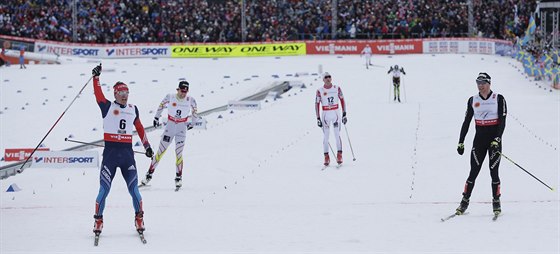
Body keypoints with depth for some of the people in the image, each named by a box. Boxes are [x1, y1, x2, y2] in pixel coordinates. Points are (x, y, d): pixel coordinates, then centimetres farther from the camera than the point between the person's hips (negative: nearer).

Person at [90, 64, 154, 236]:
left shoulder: (133, 109, 13)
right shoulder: (107, 107, 3)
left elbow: (140, 128, 23)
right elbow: (98, 94, -10)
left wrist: (147, 146, 25)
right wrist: (96, 77, -18)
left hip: (127, 152, 3)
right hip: (110, 152, -3)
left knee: (133, 188, 0)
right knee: (104, 188, -4)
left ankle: (139, 218, 13)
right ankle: (98, 220, 7)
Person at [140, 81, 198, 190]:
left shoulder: (190, 100, -8)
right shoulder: (170, 97, -10)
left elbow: (194, 112, 11)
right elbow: (161, 106, 8)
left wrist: (191, 122, 10)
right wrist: (156, 118, 13)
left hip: (182, 129, 0)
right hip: (170, 127, 0)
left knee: (178, 153, -7)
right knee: (160, 151, 1)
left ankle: (179, 178, 4)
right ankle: (149, 174, 8)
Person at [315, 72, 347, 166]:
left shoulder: (337, 88, 0)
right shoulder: (320, 91, -3)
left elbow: (342, 101, 6)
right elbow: (317, 104, 0)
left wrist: (344, 114, 2)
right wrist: (318, 119, -4)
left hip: (336, 114, 0)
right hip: (325, 115, 0)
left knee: (337, 135, -7)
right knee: (326, 136, 0)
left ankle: (339, 155, -2)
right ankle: (326, 157, 5)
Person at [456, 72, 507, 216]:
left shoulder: (499, 99, -2)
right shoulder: (473, 101, 7)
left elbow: (502, 122, -7)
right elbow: (466, 122, 9)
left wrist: (497, 139, -19)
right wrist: (461, 142, 4)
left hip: (494, 139, -2)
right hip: (479, 139, 2)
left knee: (493, 172, -4)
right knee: (473, 172, -2)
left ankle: (496, 201, 8)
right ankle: (465, 201, 3)